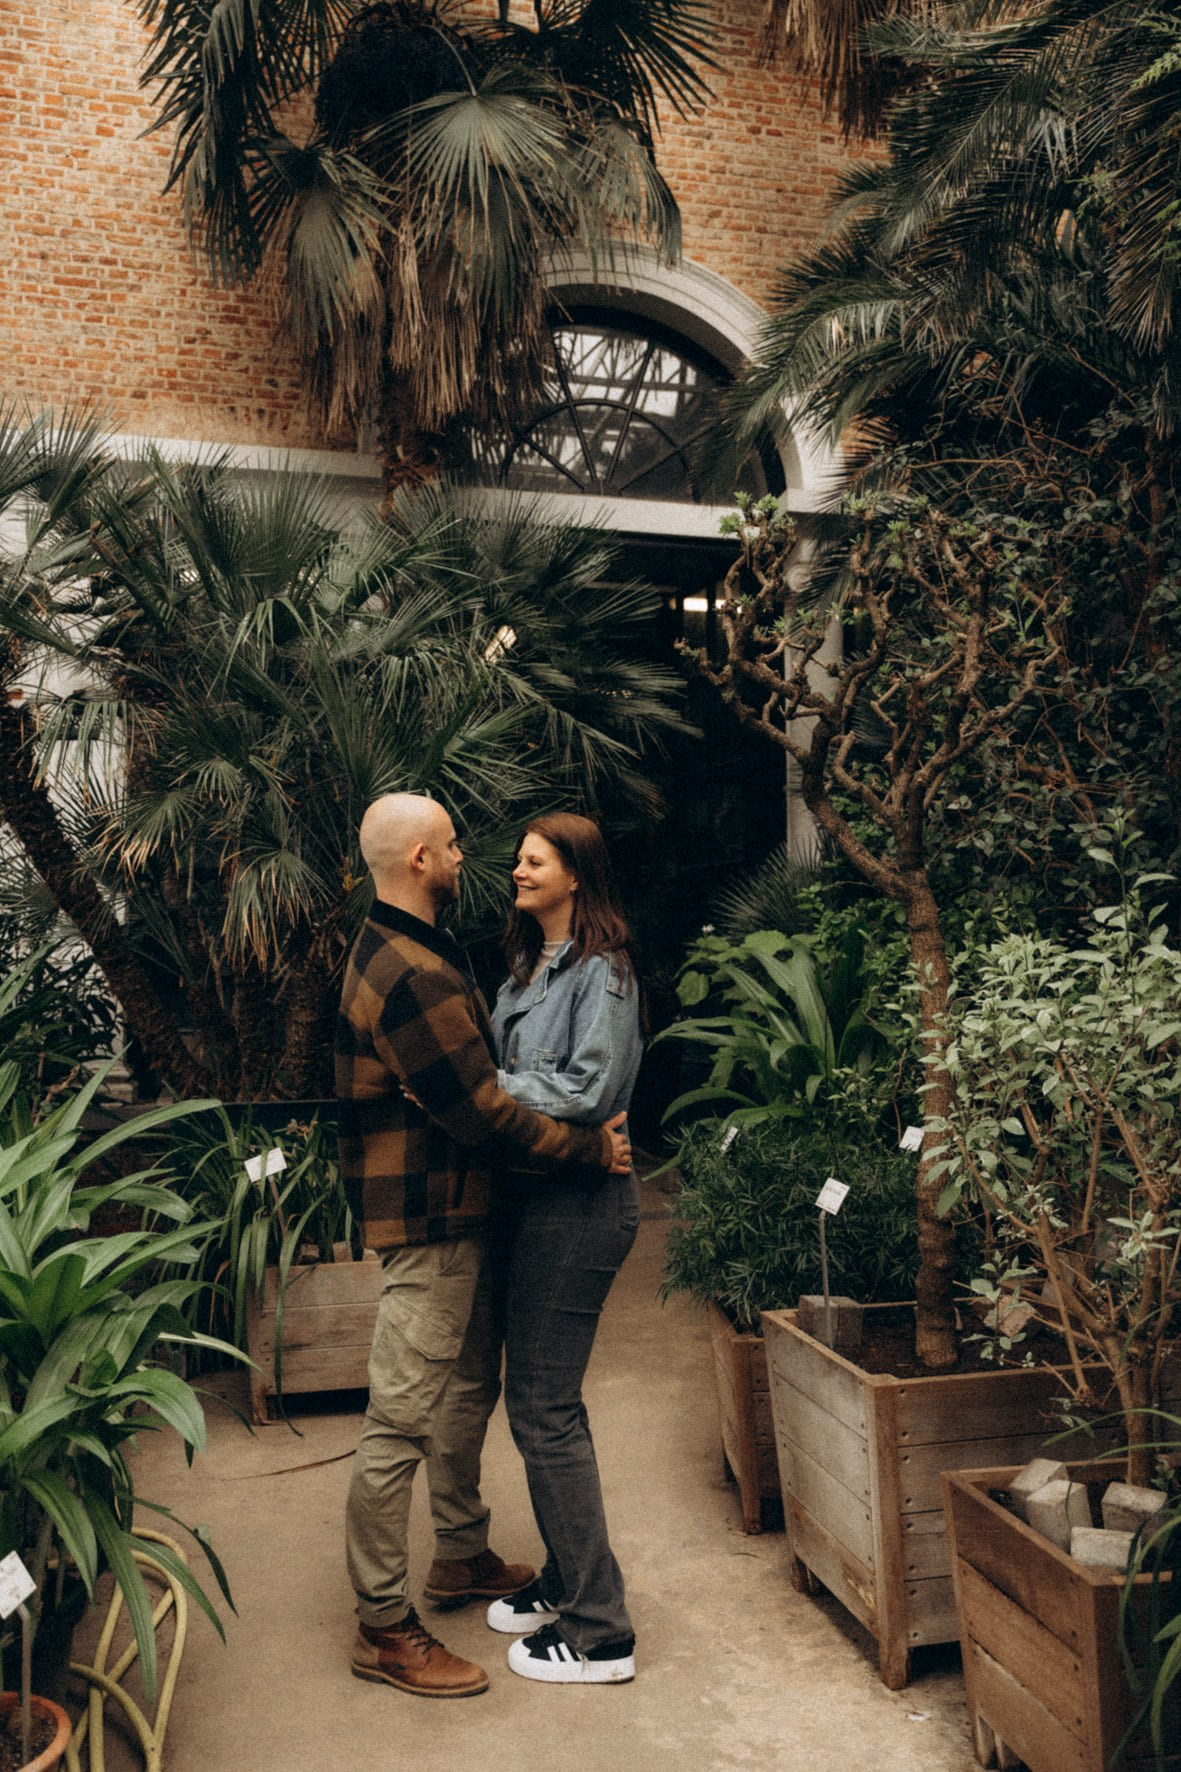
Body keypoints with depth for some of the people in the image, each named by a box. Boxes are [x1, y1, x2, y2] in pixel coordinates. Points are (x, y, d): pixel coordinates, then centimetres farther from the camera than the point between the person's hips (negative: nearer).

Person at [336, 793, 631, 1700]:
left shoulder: (411, 952, 11)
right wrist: (592, 1147, -14)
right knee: (402, 1421, 0)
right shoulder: (409, 974, -24)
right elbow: (483, 1111, -24)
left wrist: (581, 1124, 8)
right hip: (428, 1221, -11)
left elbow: (473, 1079, 15)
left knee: (469, 1387, 23)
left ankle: (462, 1556, 40)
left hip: (460, 1213, 11)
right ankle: (385, 1627, 14)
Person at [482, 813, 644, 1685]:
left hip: (579, 1203, -9)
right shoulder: (529, 966, 14)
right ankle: (565, 1581, 36)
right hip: (535, 1197, 9)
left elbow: (584, 1091, -21)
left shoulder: (601, 972, -13)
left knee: (545, 1408, -2)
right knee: (542, 1399, 18)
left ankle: (599, 1632, 13)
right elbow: (512, 1076, 13)